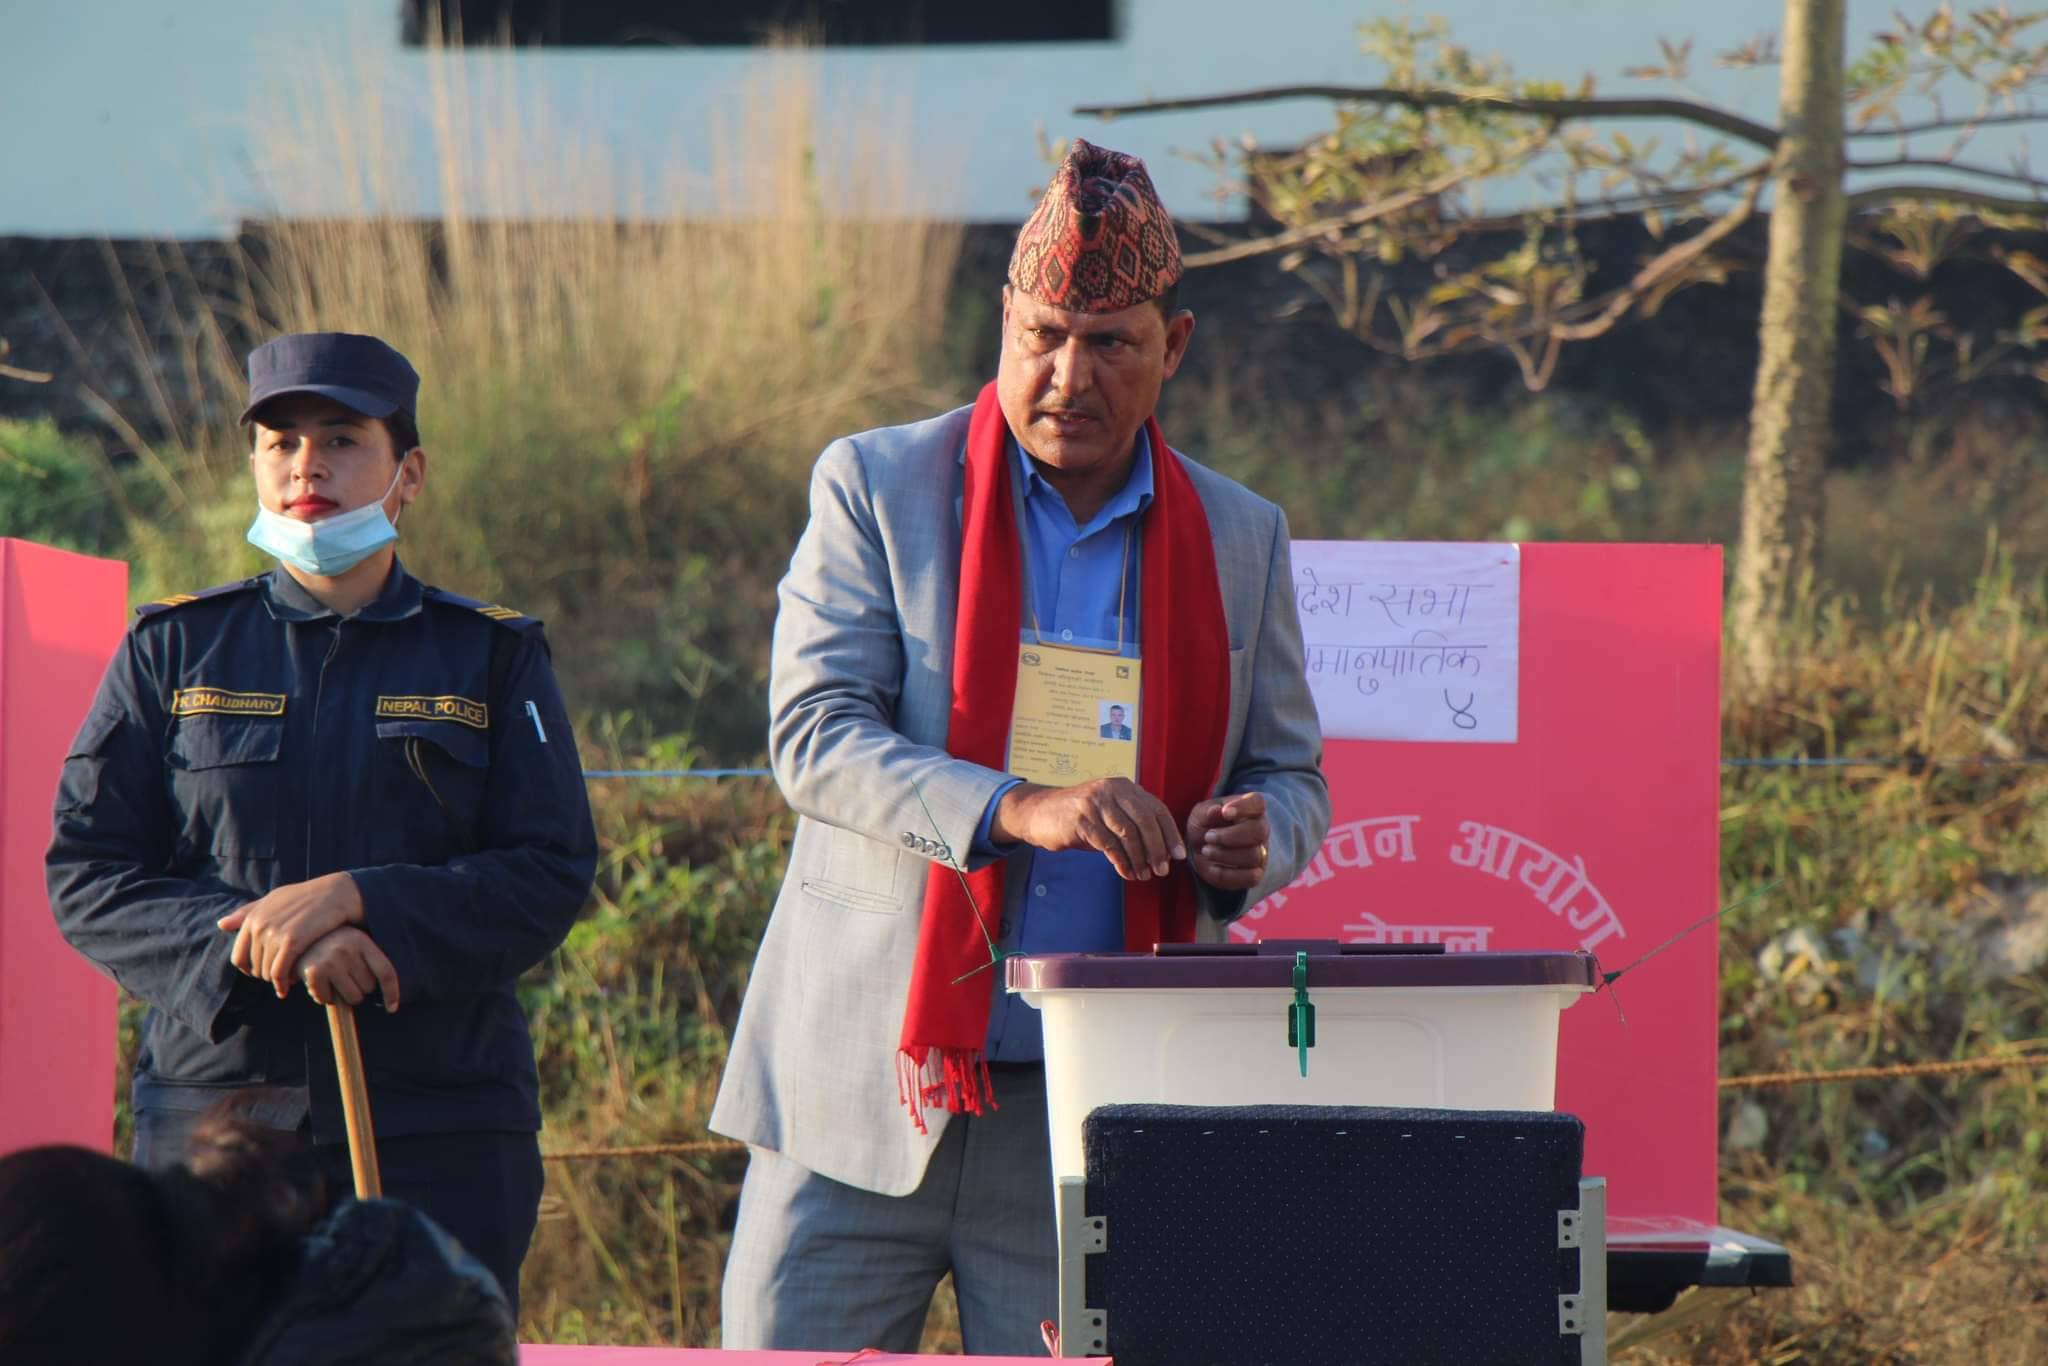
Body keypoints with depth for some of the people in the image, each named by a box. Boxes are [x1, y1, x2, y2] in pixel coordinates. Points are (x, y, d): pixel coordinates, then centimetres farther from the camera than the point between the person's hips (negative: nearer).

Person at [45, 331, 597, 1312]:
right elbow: (85, 876, 3)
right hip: (215, 1101, 0)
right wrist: (262, 947, -14)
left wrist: (355, 901, -16)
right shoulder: (173, 650, 10)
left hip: (443, 1130, 0)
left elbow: (551, 878, 0)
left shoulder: (492, 657, 9)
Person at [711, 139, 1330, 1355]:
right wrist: (1019, 811, -24)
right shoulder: (877, 486, 1)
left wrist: (1253, 839, -9)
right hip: (868, 1081, -2)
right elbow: (815, 733, -8)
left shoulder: (1241, 539, 10)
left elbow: (1292, 775, 17)